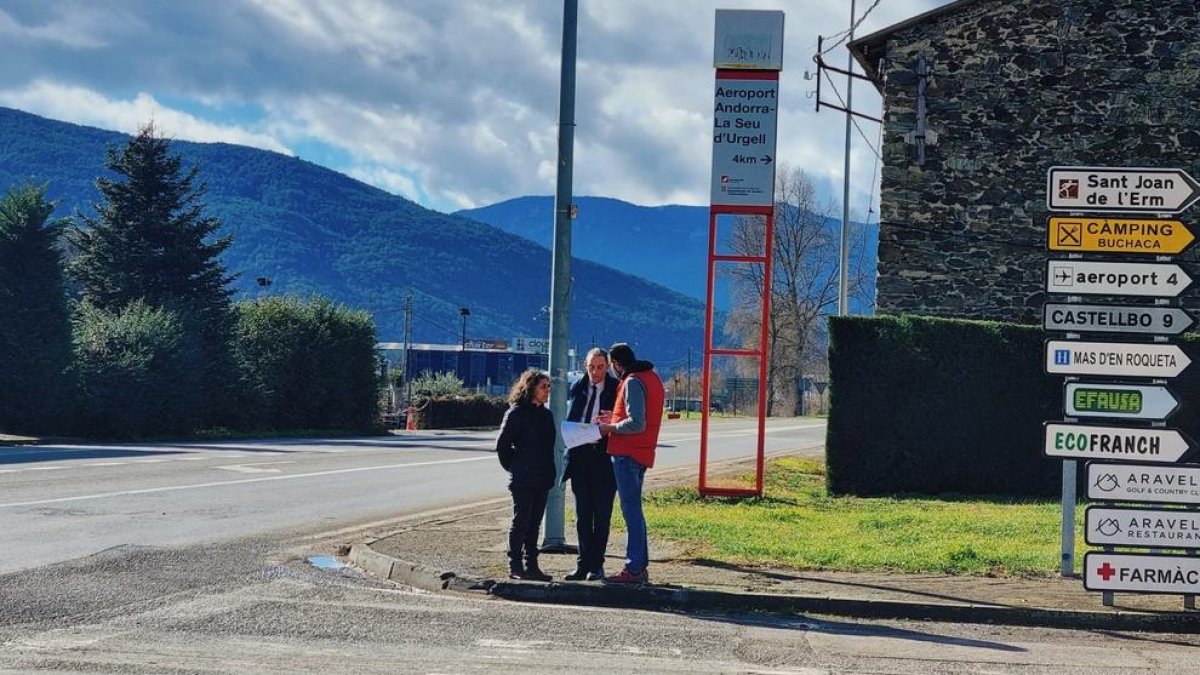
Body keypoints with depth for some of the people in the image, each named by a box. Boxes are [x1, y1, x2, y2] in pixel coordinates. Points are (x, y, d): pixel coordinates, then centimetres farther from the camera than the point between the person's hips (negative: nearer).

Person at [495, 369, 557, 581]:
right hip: (523, 480, -7)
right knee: (521, 522, -2)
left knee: (534, 524, 10)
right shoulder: (516, 413, -9)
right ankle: (515, 566, 3)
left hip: (543, 479, 7)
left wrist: (550, 472, 12)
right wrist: (513, 467, -3)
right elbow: (502, 445, -7)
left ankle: (531, 565, 15)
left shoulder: (546, 414, 13)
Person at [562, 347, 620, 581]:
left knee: (601, 514, 1)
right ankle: (583, 564, 13)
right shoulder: (578, 388, 9)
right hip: (580, 455, 4)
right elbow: (569, 421, 11)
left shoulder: (616, 389, -1)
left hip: (604, 456, -4)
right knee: (582, 514, 7)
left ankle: (596, 565, 7)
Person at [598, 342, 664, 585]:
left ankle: (634, 569, -7)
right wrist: (615, 418, 12)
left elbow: (636, 424, -22)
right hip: (641, 453, 10)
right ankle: (640, 565, 18)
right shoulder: (652, 377, 15)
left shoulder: (633, 383, -16)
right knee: (634, 509, 15)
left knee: (631, 510, -8)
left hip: (627, 454, -10)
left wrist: (610, 428, -9)